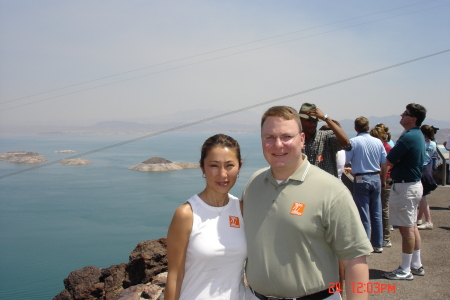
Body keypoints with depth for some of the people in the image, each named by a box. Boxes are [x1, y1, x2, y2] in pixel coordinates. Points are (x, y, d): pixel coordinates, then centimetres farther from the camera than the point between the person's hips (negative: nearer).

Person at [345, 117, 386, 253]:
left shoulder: (353, 142, -10)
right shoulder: (378, 142, 3)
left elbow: (345, 161, -12)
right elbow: (384, 163, 8)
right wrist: (383, 179, 19)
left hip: (361, 179, -4)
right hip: (376, 179, 4)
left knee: (364, 214, 2)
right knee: (377, 214, 12)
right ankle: (378, 245, 20)